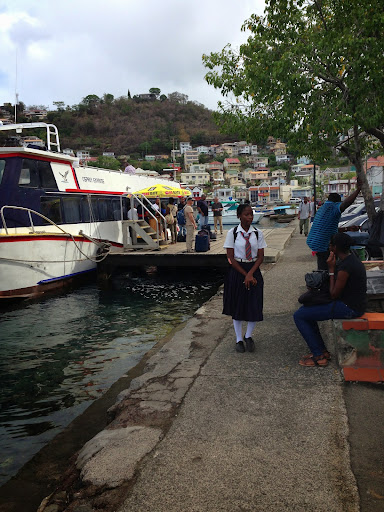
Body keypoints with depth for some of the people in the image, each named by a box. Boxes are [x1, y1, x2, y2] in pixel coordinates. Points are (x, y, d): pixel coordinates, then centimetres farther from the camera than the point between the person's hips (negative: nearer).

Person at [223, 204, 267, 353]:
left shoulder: (257, 233, 0)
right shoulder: (232, 233, -6)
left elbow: (260, 256, 0)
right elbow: (231, 258, -7)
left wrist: (250, 274, -13)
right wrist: (245, 275, -11)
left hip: (253, 270, 2)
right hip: (237, 271, -1)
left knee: (254, 305, -1)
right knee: (237, 305, 7)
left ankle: (248, 336, 24)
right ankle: (239, 339, 23)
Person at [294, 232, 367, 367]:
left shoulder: (345, 267, -25)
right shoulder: (351, 259, 8)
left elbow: (334, 295, -17)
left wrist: (331, 270, -15)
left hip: (349, 308, -11)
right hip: (352, 304, 11)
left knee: (299, 316, -8)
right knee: (305, 310, 18)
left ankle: (319, 356, -1)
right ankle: (322, 350, 19)